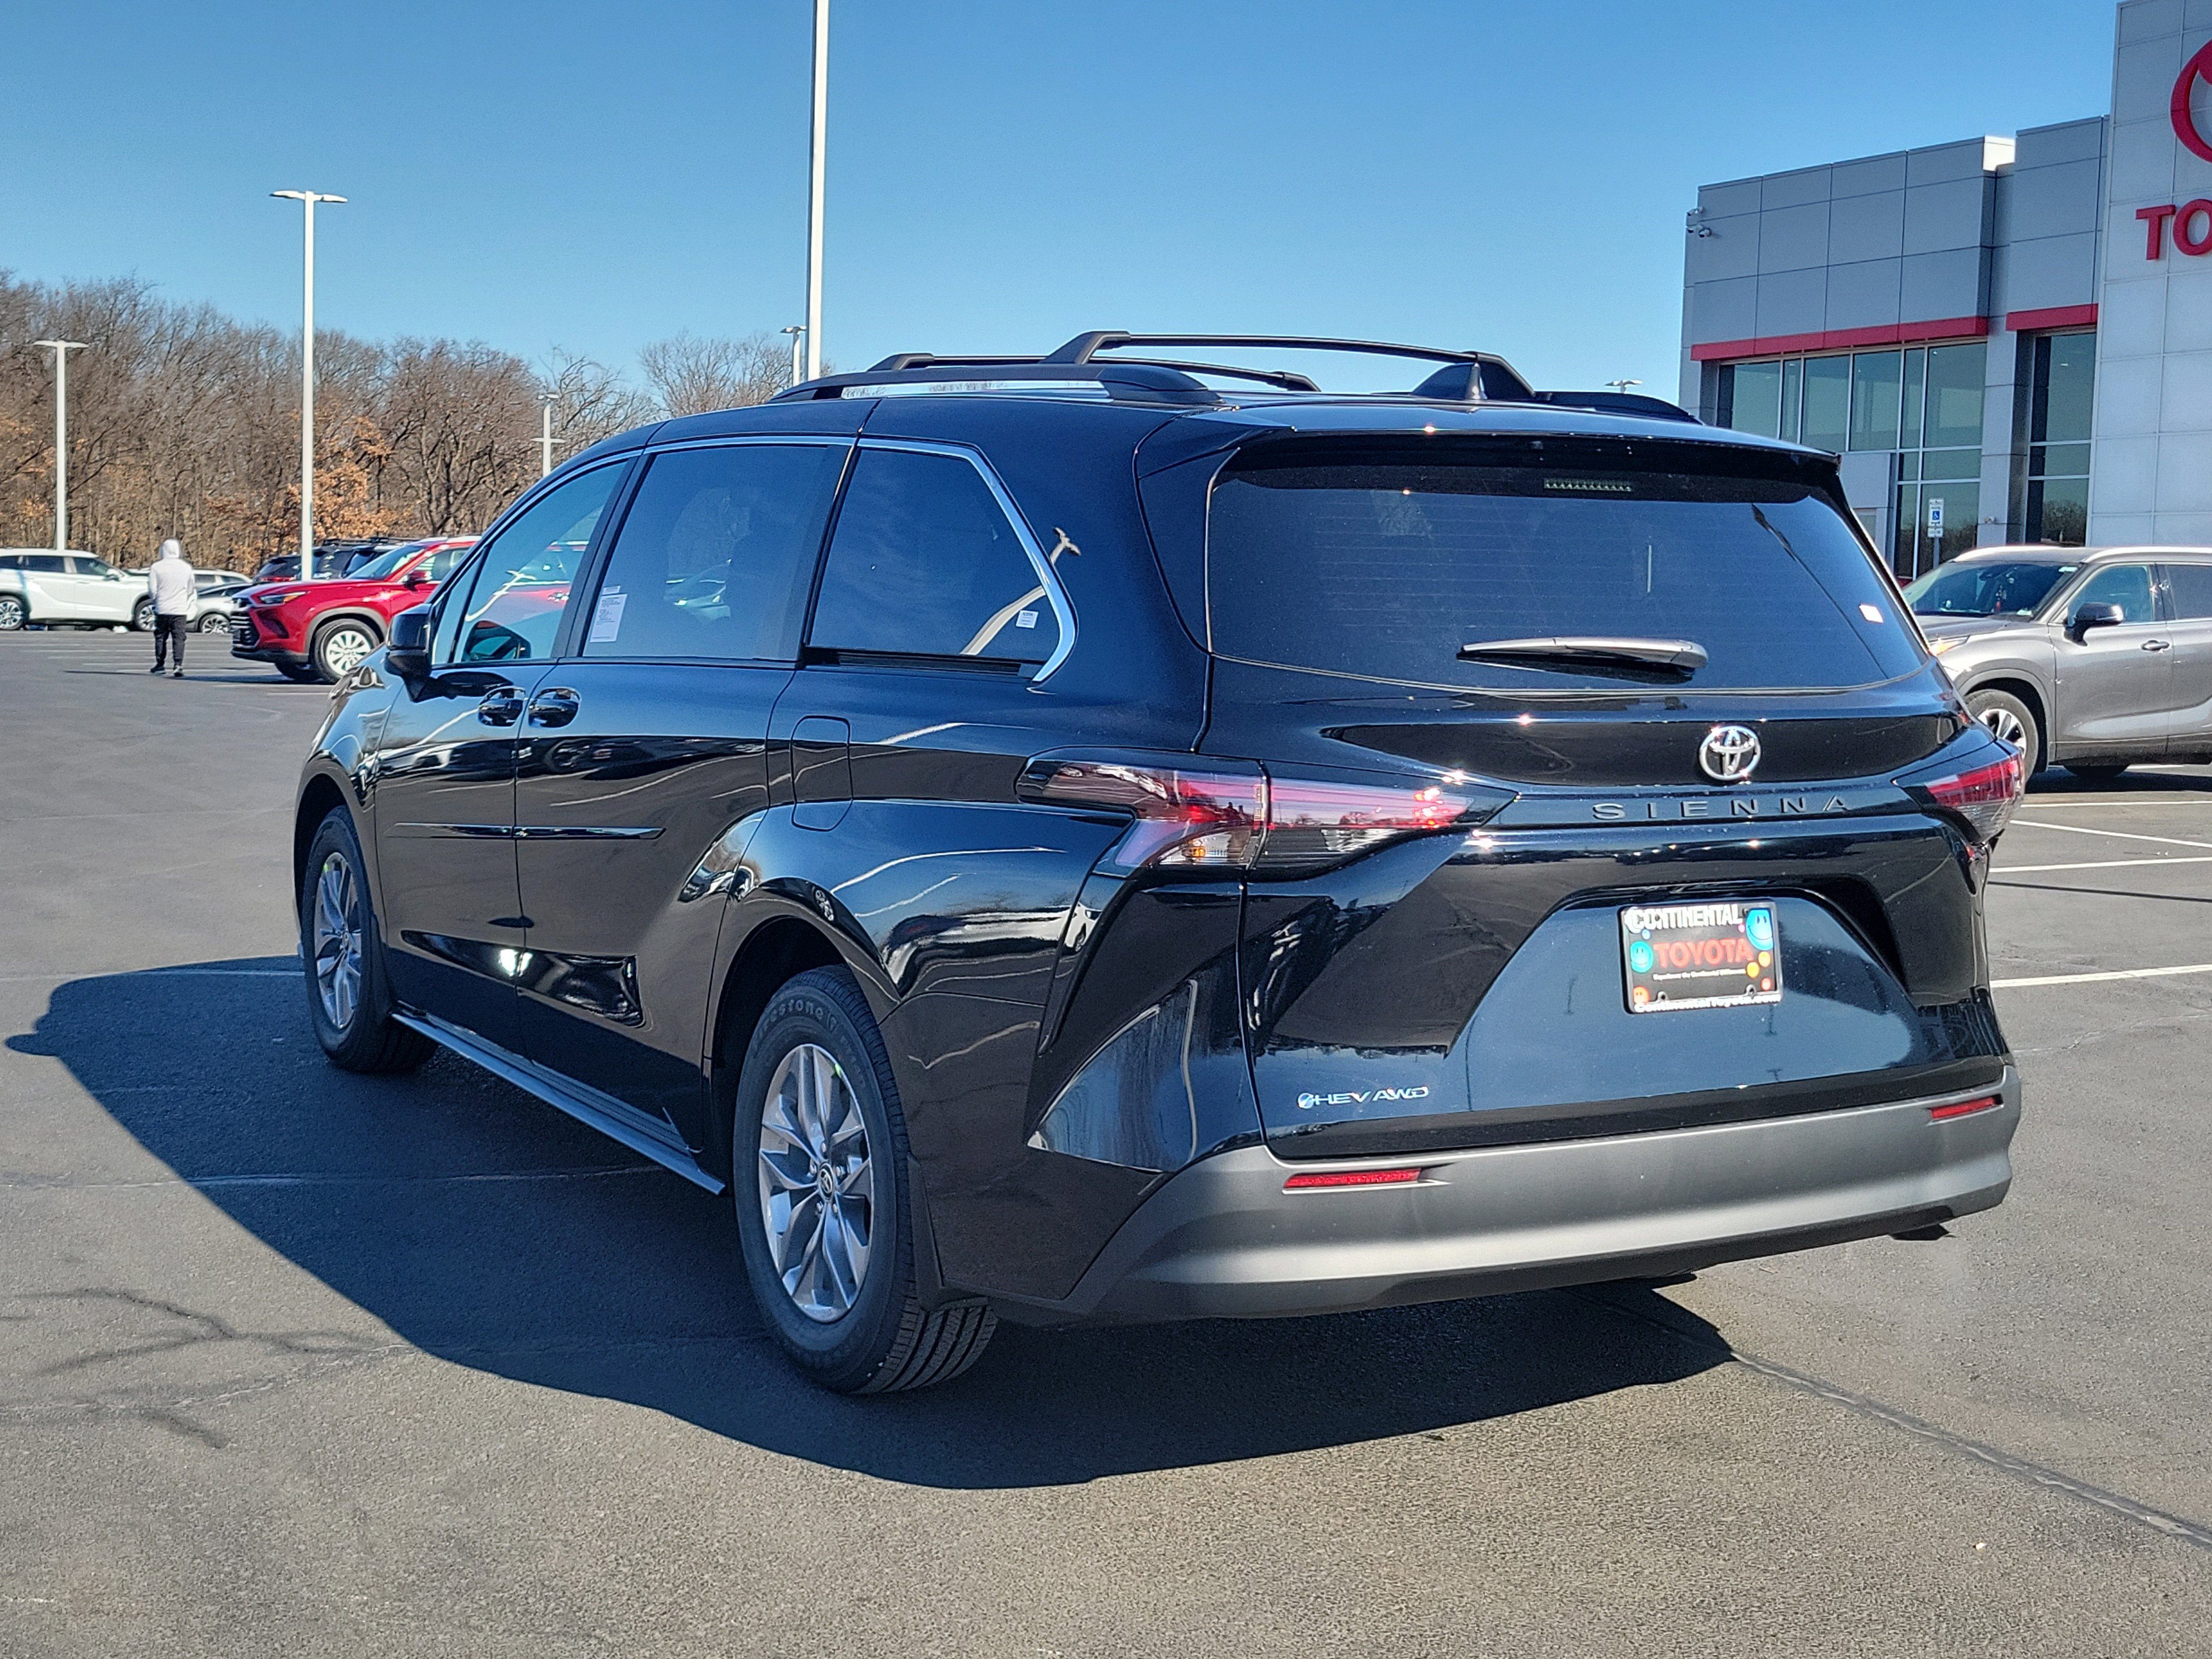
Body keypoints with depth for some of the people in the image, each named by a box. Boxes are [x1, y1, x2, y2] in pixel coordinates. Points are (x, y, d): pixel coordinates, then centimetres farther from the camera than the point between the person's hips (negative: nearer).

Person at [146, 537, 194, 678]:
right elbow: (190, 590, 9)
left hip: (162, 609, -1)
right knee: (179, 638, -1)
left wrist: (155, 598, 14)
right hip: (180, 610, 1)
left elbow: (152, 590, -6)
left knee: (161, 637, 13)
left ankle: (159, 665, 17)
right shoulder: (186, 567, 2)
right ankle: (178, 666, -12)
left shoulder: (157, 567, -5)